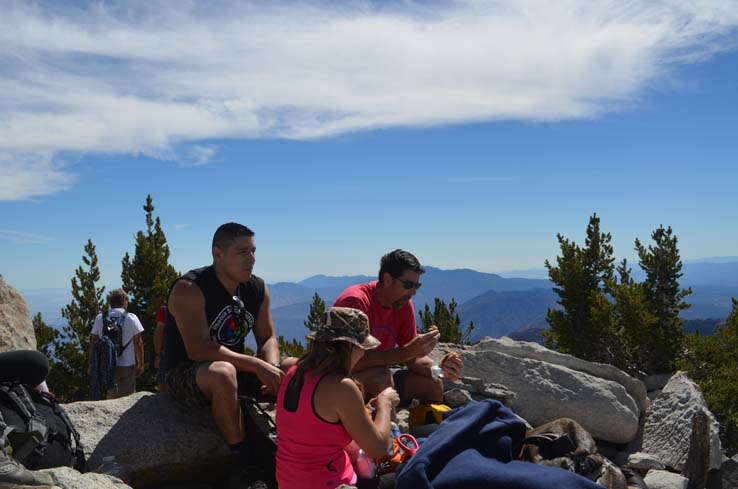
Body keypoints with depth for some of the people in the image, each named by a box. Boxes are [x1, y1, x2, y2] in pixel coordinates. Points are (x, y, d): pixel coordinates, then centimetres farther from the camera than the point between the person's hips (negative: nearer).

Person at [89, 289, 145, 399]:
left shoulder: (99, 318, 3)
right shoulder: (131, 318, -5)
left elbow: (93, 343, 4)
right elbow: (138, 343, -4)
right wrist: (140, 364, 5)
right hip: (127, 365, -3)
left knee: (111, 396, 16)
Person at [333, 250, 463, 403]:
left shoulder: (404, 304, -4)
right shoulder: (355, 301, -25)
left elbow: (413, 359, -1)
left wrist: (441, 368, -20)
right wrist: (407, 350, -38)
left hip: (379, 378, 7)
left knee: (433, 384, -6)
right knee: (380, 376, -34)